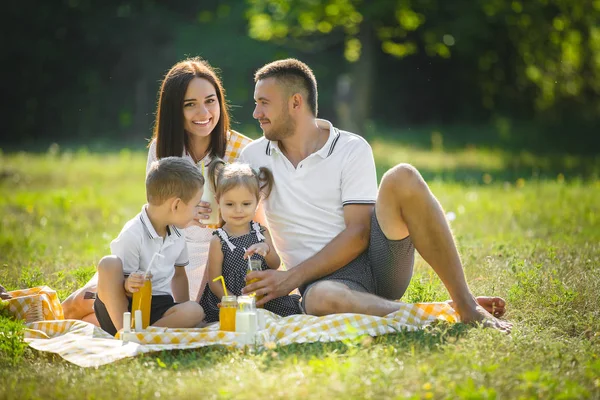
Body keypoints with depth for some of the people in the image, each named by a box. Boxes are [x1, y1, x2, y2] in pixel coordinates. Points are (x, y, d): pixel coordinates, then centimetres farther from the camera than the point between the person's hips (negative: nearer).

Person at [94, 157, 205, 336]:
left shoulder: (177, 235, 8)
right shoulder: (132, 235, -14)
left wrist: (182, 315, 15)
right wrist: (128, 285, -37)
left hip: (158, 305, 5)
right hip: (122, 304, -5)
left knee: (195, 311, -26)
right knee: (108, 264, -33)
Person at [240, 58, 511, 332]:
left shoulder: (352, 149, 0)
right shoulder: (254, 156, 10)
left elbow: (358, 233, -8)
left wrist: (292, 278, -16)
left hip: (378, 258, 1)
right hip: (324, 280, 0)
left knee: (402, 177, -27)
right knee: (322, 299, -41)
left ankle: (465, 303, -25)